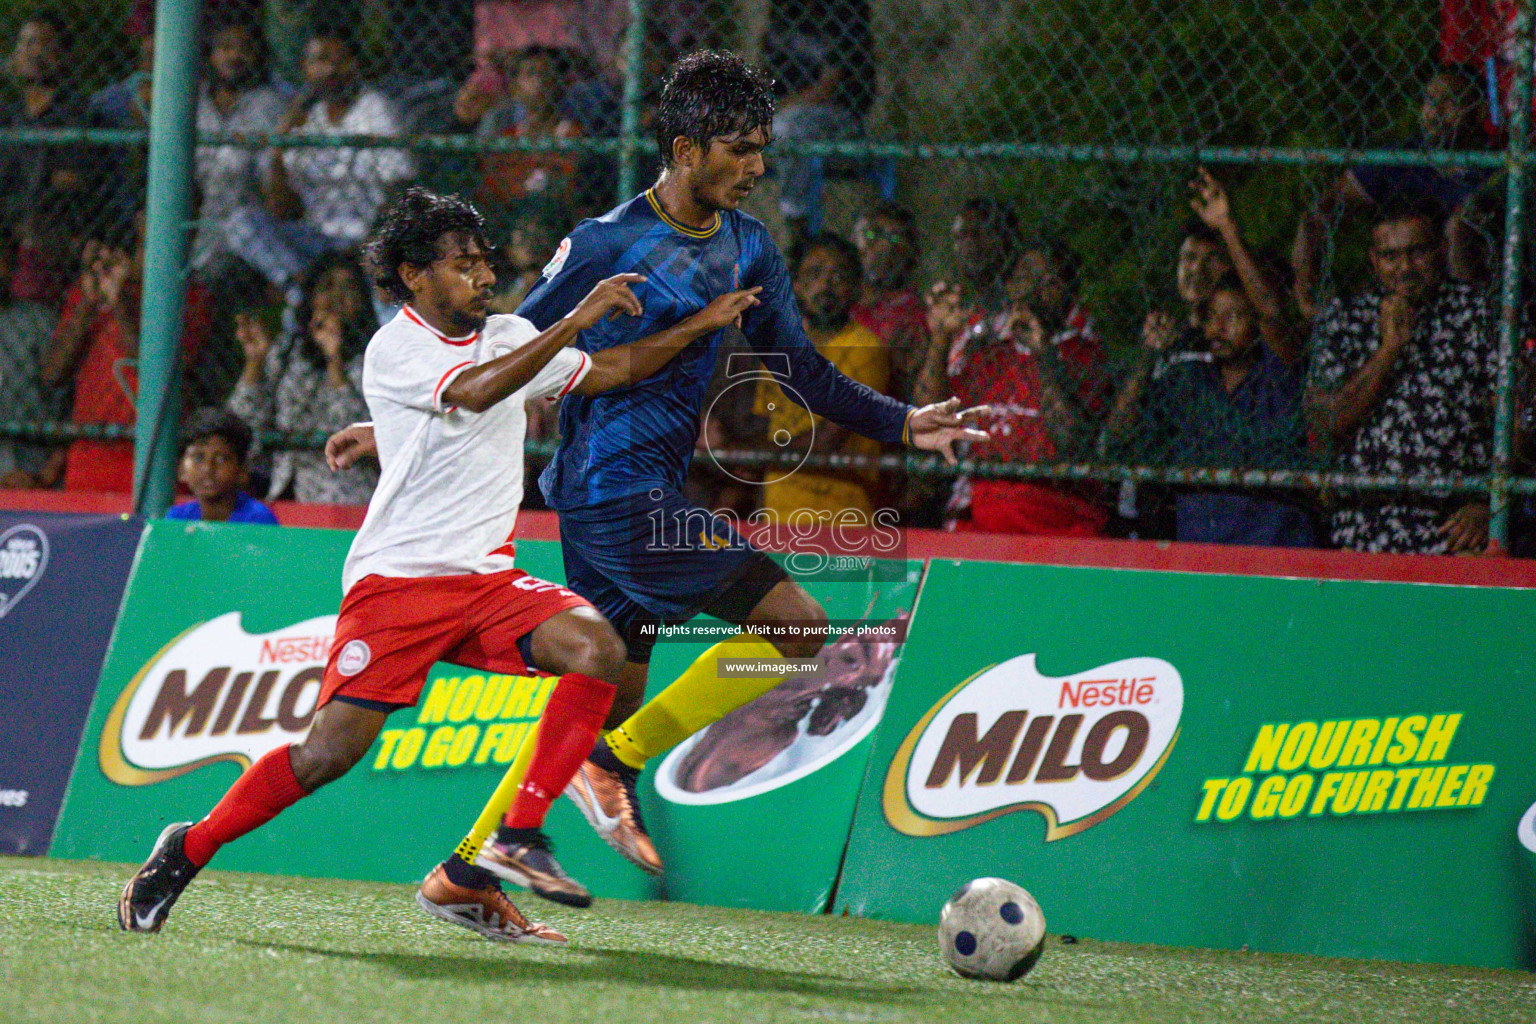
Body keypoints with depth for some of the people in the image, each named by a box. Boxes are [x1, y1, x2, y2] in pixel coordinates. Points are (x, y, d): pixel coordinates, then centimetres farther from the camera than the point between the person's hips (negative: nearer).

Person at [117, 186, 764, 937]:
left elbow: (607, 372, 25)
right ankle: (187, 852, 9)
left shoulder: (508, 336, 13)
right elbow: (474, 391, -27)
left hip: (486, 578, 6)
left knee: (598, 649, -18)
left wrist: (698, 327, 18)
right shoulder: (394, 349, -9)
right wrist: (576, 320, -27)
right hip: (396, 578, -6)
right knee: (331, 749, -16)